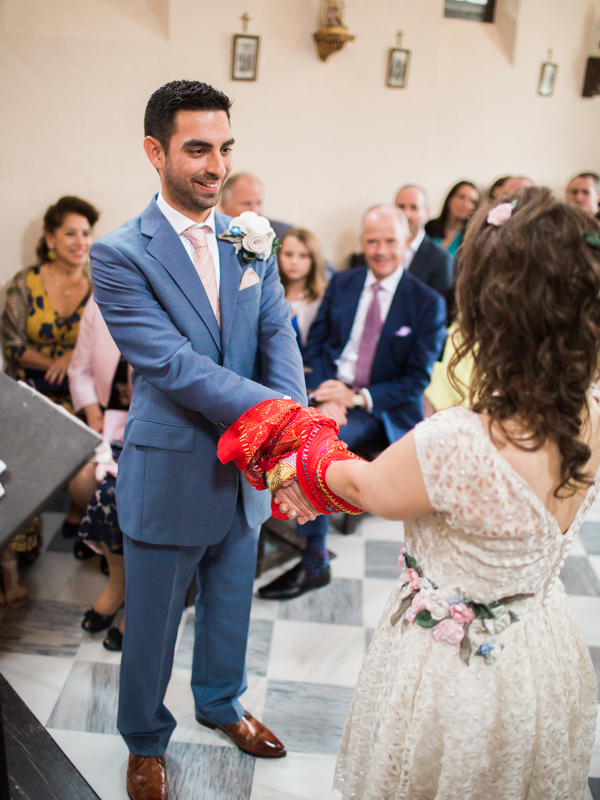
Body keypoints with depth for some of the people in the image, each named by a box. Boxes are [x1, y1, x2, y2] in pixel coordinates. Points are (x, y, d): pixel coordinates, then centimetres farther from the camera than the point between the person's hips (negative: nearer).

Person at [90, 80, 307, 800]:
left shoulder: (253, 242, 1)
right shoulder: (120, 255, -15)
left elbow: (278, 339, -7)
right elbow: (175, 366, -25)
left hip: (248, 469, 5)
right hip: (169, 475, -4)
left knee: (230, 606, 25)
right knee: (152, 624, 16)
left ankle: (221, 703, 53)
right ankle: (145, 739, 44)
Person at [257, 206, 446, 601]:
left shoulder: (428, 303, -1)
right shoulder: (342, 284, 11)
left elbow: (416, 380, -4)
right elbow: (315, 346, 8)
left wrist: (357, 398, -16)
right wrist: (324, 395, -12)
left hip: (382, 409, -4)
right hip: (330, 390, 4)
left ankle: (314, 562, -16)